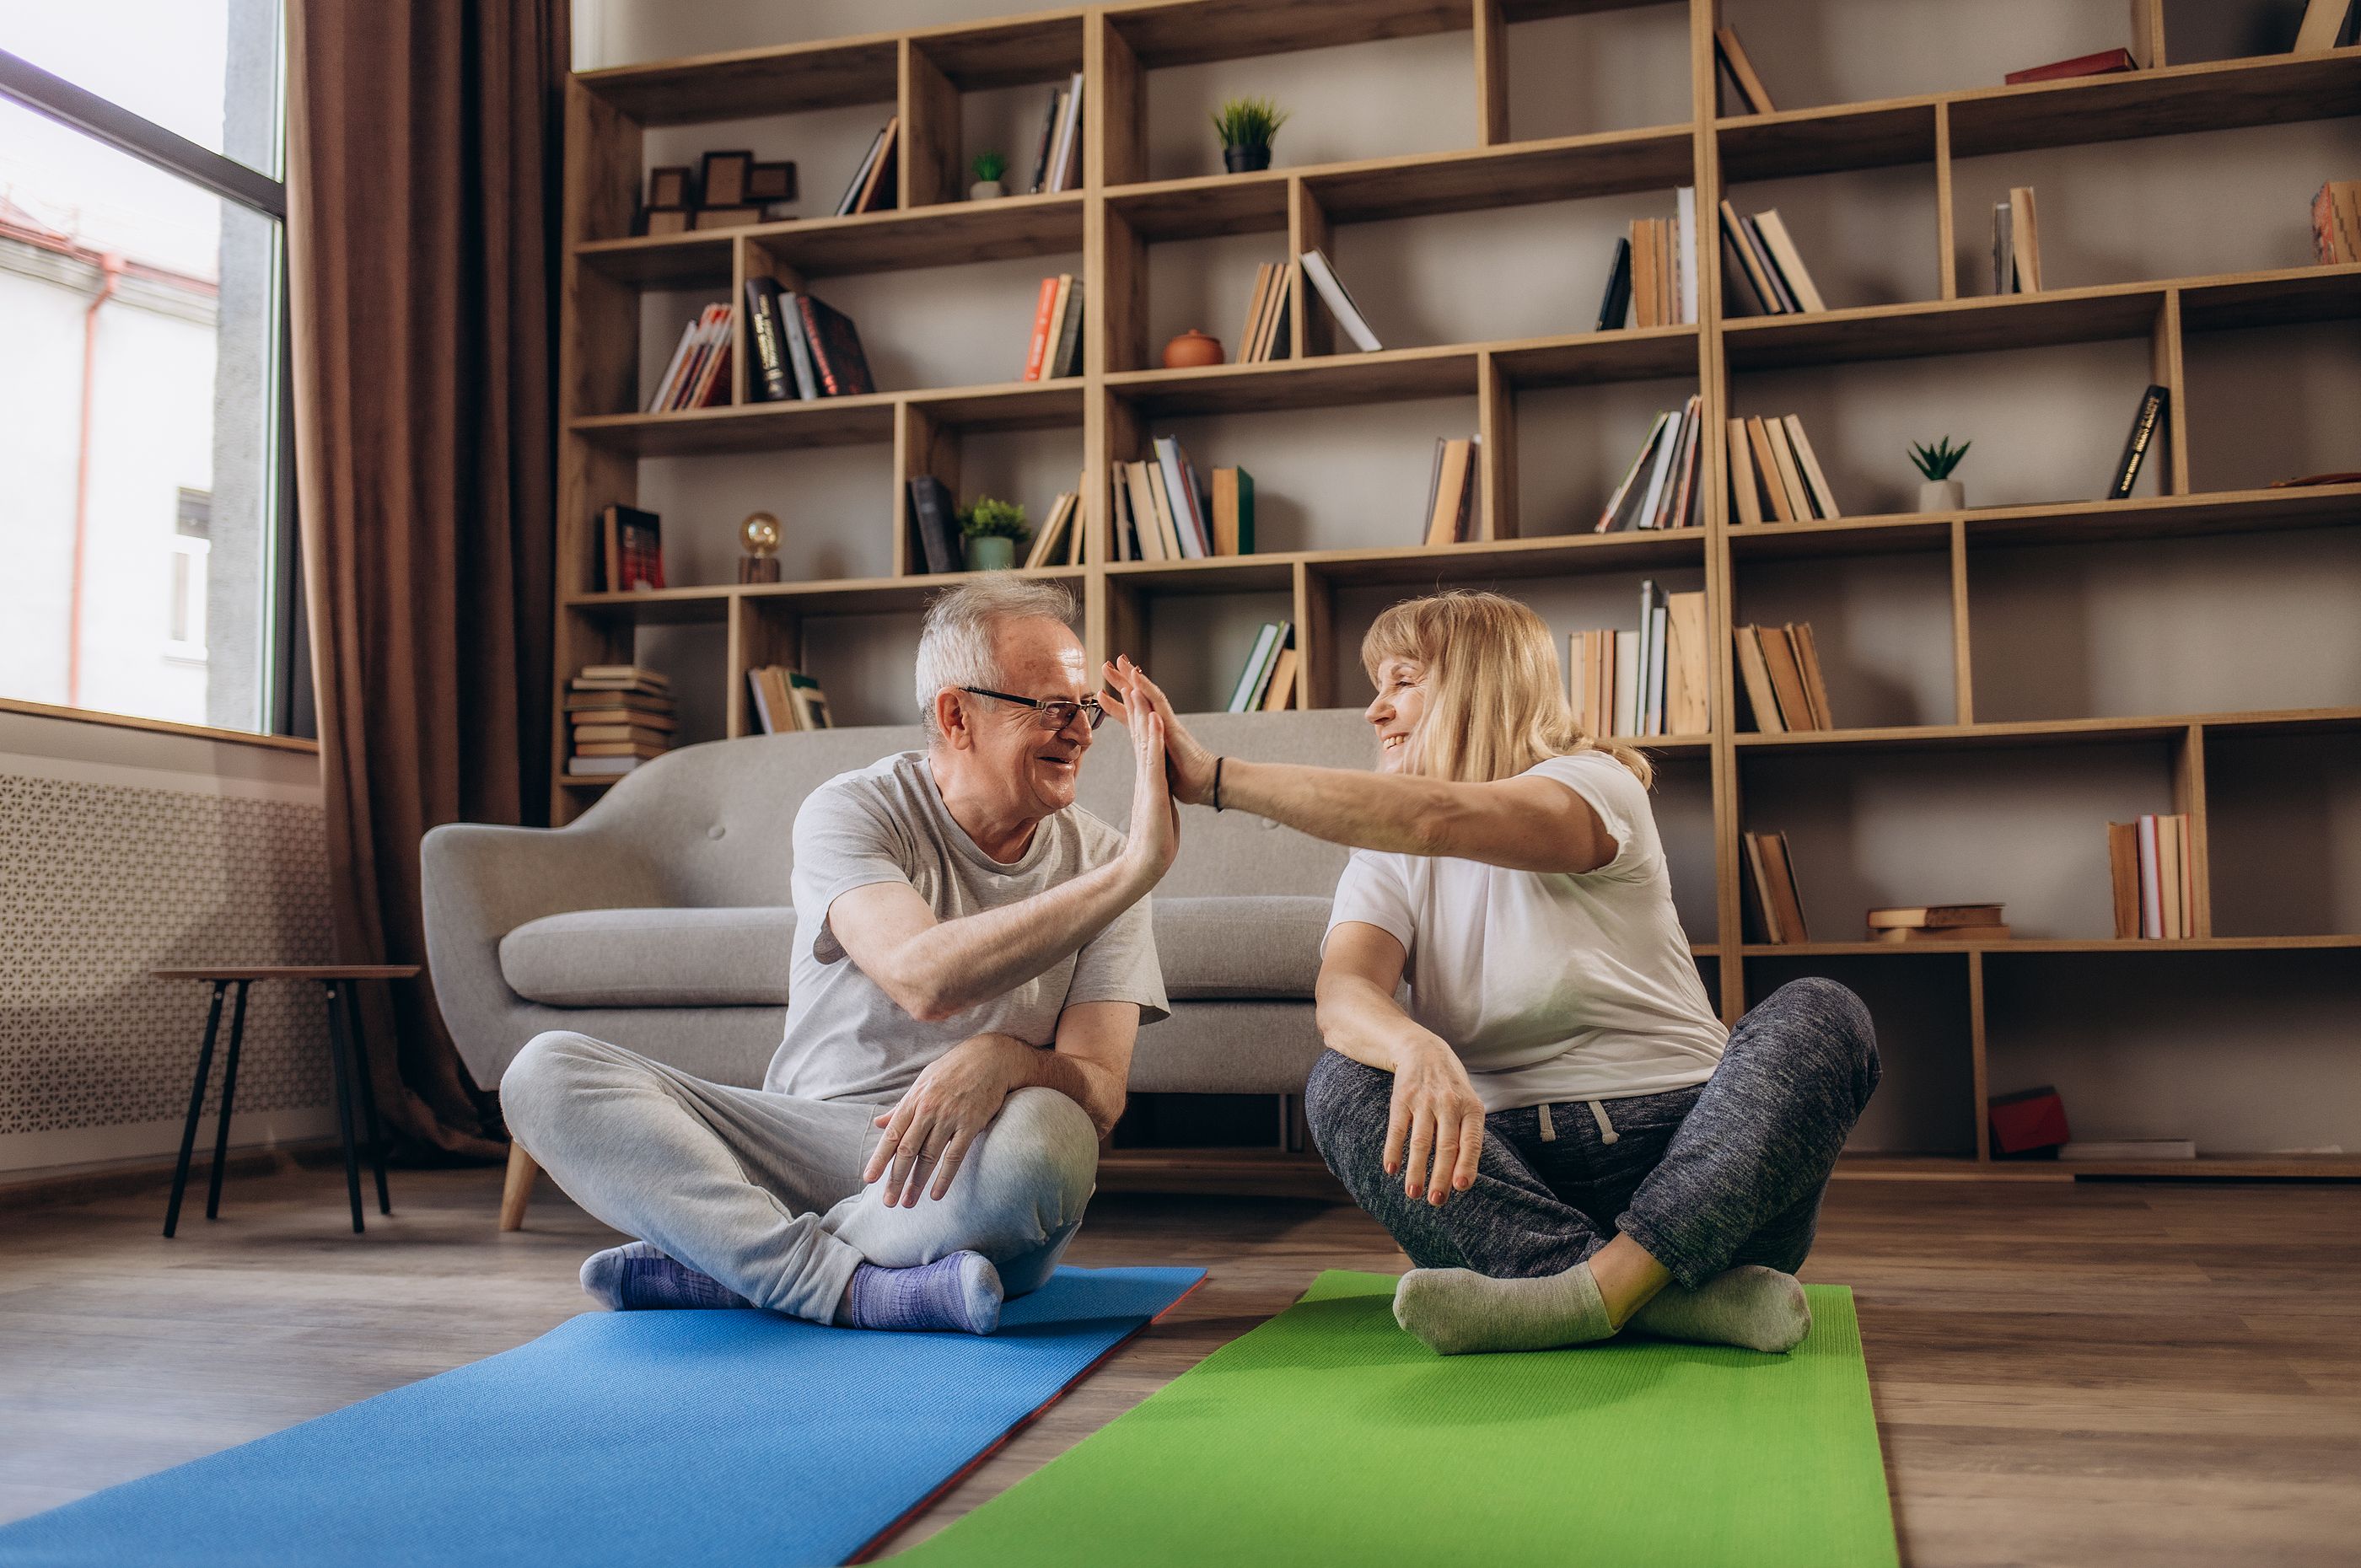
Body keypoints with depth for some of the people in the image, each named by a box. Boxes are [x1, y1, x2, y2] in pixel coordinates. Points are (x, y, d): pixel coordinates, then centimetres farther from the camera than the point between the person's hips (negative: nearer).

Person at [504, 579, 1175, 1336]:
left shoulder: (1097, 860, 0)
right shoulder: (852, 811, -6)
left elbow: (1099, 1091, -7)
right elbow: (923, 978, -26)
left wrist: (999, 1059, -31)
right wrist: (1140, 867, -26)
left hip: (961, 1181, 0)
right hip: (801, 1144, 0)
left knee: (1040, 1137, -37)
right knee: (547, 1071, -17)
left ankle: (728, 1261, -16)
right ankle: (858, 1288, -28)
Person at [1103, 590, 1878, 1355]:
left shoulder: (1597, 784, 0)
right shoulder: (1386, 860, 12)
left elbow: (1440, 818, -23)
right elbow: (1344, 994, -12)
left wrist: (1215, 775, -23)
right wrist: (1417, 1049, -37)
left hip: (1681, 1146, -2)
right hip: (1510, 1164, 2)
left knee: (1821, 1015, -26)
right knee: (1341, 1086, -23)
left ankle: (1601, 1287, -42)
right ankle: (1671, 1293, -37)